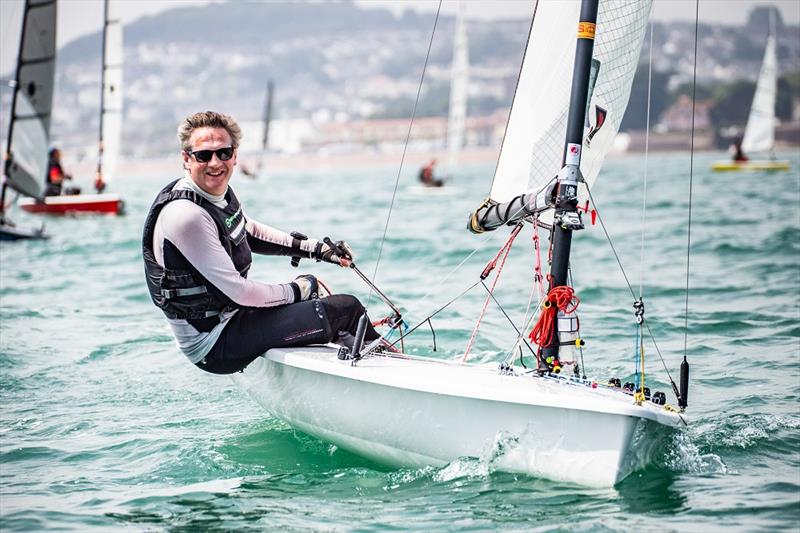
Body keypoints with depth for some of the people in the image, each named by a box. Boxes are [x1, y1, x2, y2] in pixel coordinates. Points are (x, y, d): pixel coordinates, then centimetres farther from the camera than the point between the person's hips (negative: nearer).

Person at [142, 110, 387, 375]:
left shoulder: (221, 191, 2)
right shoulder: (186, 216, -26)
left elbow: (250, 233, 23)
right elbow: (238, 292, -24)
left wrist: (317, 248, 16)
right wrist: (295, 291, -8)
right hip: (213, 345, -9)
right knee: (346, 308, -8)